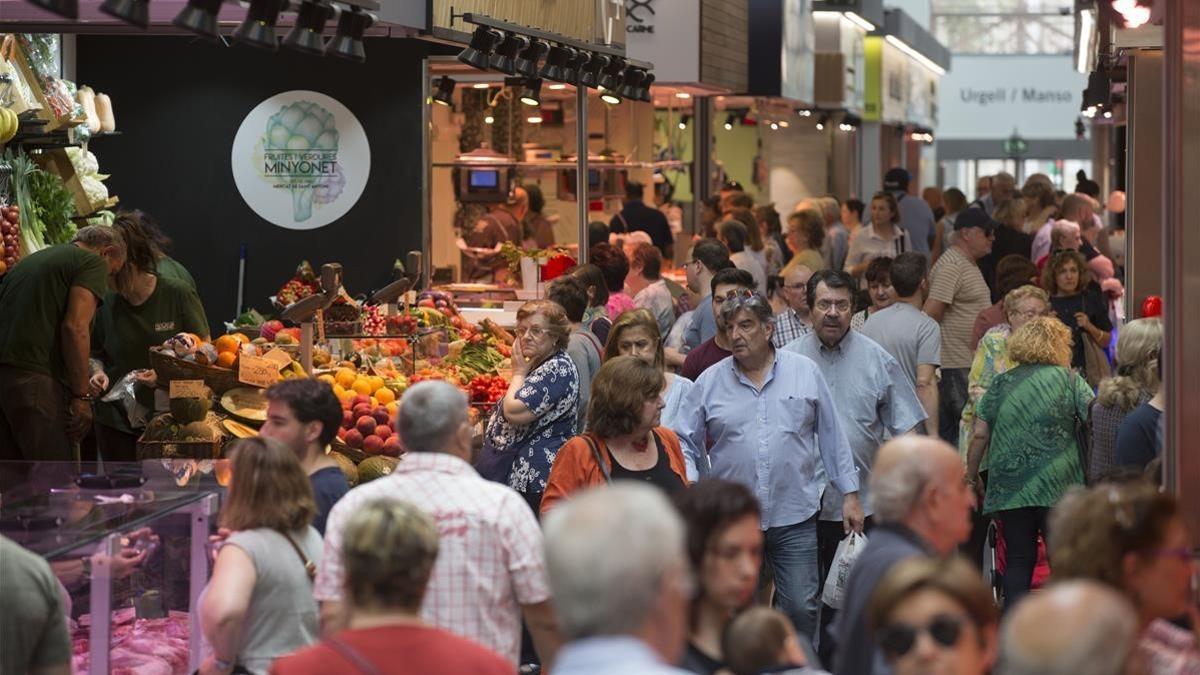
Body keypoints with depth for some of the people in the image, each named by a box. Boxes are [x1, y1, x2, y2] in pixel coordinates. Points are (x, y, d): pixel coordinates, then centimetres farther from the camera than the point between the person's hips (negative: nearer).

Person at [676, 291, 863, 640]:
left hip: (795, 517, -1)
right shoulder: (709, 382, 4)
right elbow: (687, 442, 7)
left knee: (801, 608, -2)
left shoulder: (805, 372, 4)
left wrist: (849, 494, 7)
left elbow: (832, 437, 8)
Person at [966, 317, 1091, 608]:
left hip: (1009, 486, 3)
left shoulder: (1000, 384, 9)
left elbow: (980, 435, 7)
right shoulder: (1068, 380, 2)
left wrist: (972, 476, 18)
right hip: (1057, 486, -3)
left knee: (1018, 560, 6)